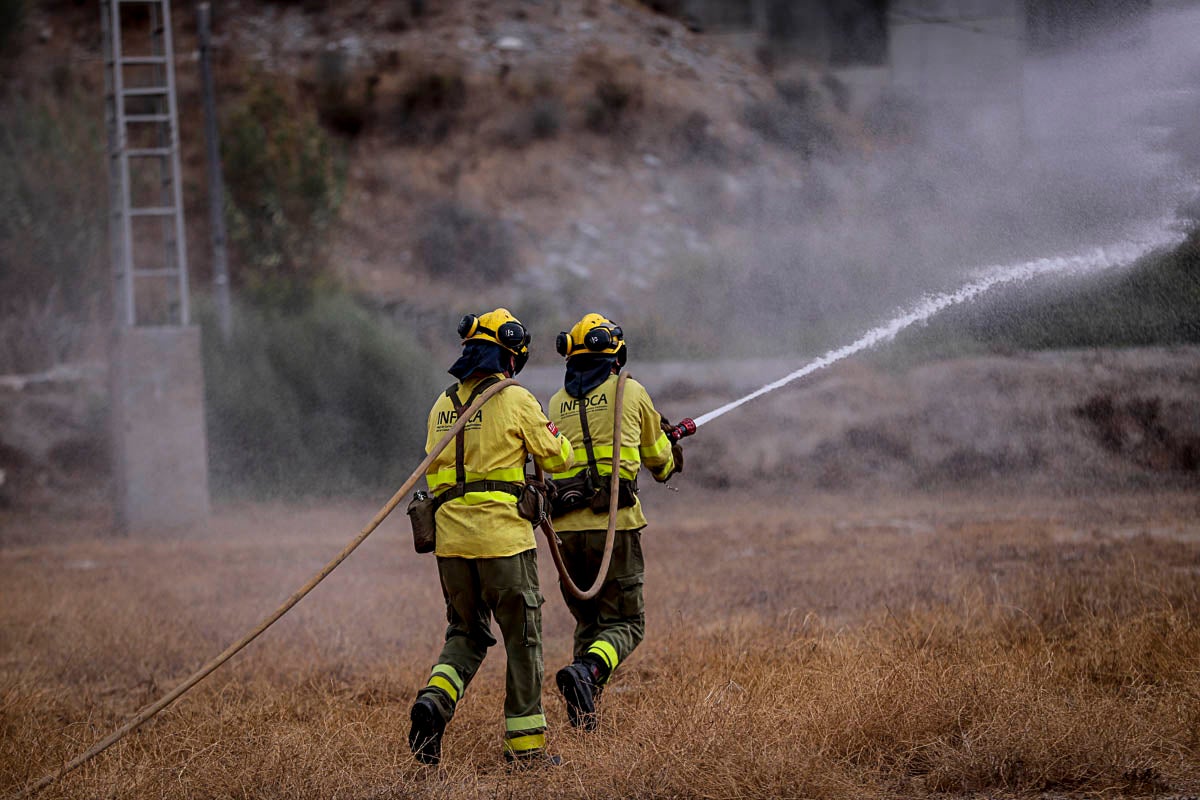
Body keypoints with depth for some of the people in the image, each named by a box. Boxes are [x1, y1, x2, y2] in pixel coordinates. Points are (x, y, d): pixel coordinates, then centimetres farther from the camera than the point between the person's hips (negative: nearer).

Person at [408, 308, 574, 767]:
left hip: (451, 538, 5)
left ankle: (435, 699, -10)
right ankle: (525, 745, 8)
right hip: (502, 536, -5)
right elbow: (557, 458, 1)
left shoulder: (443, 406, 11)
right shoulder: (515, 401, -6)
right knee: (523, 638, 6)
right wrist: (554, 437, 22)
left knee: (466, 633, 17)